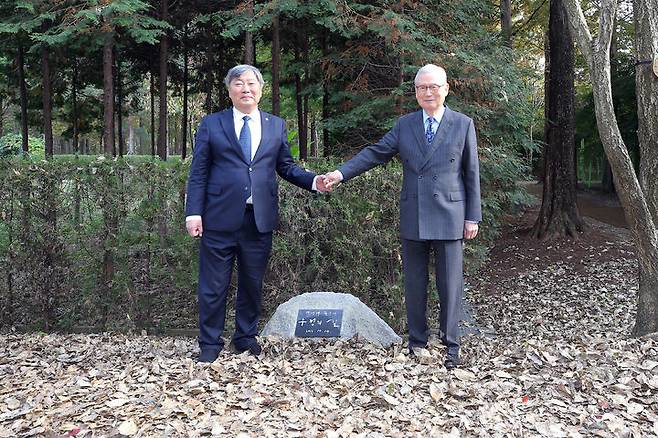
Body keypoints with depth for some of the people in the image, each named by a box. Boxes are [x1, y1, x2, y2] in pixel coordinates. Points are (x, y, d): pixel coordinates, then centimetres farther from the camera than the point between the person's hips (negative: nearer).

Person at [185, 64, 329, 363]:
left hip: (259, 218, 2)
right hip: (220, 218, -2)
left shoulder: (276, 126, 12)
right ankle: (210, 343, 18)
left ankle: (246, 337, 28)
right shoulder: (211, 124, 5)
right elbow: (198, 173, 1)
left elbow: (286, 167, 13)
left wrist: (313, 181, -5)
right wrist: (194, 212, -7)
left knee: (252, 283, 12)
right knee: (213, 286, 4)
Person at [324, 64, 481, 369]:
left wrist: (473, 217, -1)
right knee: (414, 284, 9)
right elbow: (375, 152, 5)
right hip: (413, 218, 3)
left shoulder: (463, 124, 2)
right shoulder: (405, 124, 9)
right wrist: (342, 173, -8)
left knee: (450, 283, 2)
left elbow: (472, 173, 2)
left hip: (449, 216, -2)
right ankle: (417, 342, 23)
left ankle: (450, 345, 15)